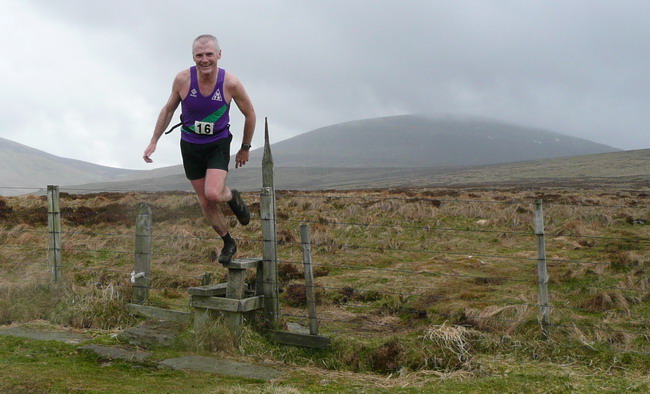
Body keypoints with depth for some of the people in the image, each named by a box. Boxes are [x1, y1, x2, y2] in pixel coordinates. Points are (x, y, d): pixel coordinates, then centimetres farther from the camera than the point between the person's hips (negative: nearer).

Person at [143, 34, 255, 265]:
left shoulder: (230, 83, -18)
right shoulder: (183, 79, -14)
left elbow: (250, 114, -2)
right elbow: (168, 109, 4)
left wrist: (245, 148, 6)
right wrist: (154, 141, 3)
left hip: (218, 144, -2)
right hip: (190, 145, 2)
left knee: (213, 194, -24)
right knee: (205, 203, 5)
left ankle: (233, 198, 13)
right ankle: (228, 242, 27)